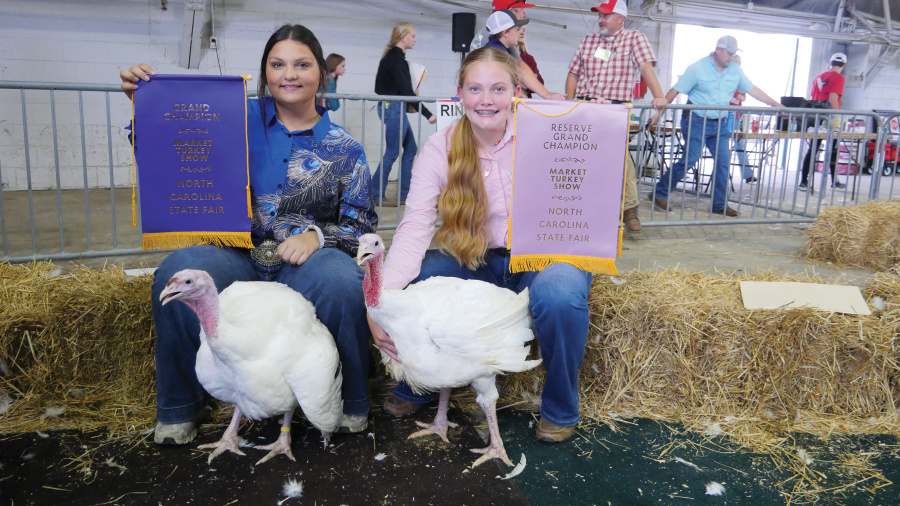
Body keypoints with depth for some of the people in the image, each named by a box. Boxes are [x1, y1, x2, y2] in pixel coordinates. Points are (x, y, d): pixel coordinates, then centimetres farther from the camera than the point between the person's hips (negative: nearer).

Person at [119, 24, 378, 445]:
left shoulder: (344, 150, 8)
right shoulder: (241, 118, 9)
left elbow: (361, 228, 5)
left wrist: (317, 235, -14)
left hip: (306, 265, -1)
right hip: (236, 258, 1)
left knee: (341, 280, -35)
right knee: (179, 272, -30)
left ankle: (352, 403, -9)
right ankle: (178, 410, -6)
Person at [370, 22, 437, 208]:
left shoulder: (393, 56, 15)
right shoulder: (396, 58, -16)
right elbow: (406, 91, -22)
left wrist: (407, 104, 17)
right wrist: (428, 114, -22)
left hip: (394, 107, 10)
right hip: (394, 108, -10)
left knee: (410, 149, 12)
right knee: (392, 153, -4)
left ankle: (404, 194, 16)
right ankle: (376, 195, 3)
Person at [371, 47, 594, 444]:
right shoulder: (440, 147, -7)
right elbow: (416, 226, -18)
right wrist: (384, 297, -32)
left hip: (545, 257, -2)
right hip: (476, 261, 2)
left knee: (558, 294, -35)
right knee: (411, 283, -21)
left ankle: (560, 409, -5)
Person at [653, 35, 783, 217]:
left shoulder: (735, 70, 8)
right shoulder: (697, 68, -7)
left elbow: (752, 90, 12)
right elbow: (675, 91, -11)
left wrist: (777, 105, 8)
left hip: (720, 124, 6)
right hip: (697, 121, -6)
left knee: (723, 160, 2)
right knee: (689, 159, -9)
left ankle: (720, 205, 12)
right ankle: (660, 193, 3)